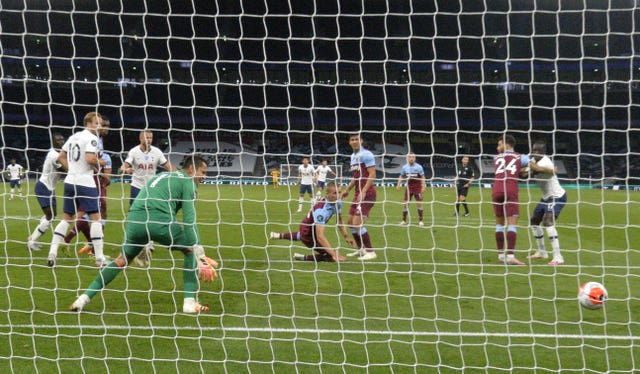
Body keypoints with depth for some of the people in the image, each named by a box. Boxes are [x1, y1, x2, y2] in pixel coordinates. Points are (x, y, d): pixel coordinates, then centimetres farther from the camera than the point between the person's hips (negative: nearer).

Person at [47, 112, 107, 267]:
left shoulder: (73, 137, 17)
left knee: (66, 218, 14)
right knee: (96, 218, -1)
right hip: (85, 183, -8)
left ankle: (52, 252, 6)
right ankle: (99, 257, -2)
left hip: (70, 181, 8)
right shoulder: (91, 138, -9)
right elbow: (90, 159, -23)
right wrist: (99, 163, -4)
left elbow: (60, 157, 20)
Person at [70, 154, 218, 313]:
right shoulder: (187, 182, 11)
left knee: (122, 260, 26)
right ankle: (189, 302, 8)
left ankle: (84, 298, 21)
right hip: (161, 220, -6)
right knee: (191, 251, 15)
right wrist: (200, 255, -1)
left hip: (134, 219, 6)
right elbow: (189, 219, 0)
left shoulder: (161, 176, 35)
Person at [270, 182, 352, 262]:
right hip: (307, 232, -9)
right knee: (331, 256, -18)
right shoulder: (321, 210, -42)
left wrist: (346, 236, -6)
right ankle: (304, 257, -2)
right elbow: (320, 236, -48)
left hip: (314, 229, 9)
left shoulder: (338, 203, -18)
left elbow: (339, 220, 3)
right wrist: (334, 254, -54)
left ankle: (280, 236, 61)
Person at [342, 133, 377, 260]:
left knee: (357, 223, -14)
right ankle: (361, 249, 25)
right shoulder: (353, 156, 15)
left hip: (366, 194, -9)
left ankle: (370, 252, -4)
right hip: (358, 193, 9)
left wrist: (363, 192, -24)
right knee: (350, 222, 12)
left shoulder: (366, 154, -12)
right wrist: (347, 190, 19)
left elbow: (372, 174, -18)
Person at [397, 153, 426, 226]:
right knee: (406, 204, -1)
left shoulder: (419, 167, -5)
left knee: (419, 203, -7)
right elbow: (401, 177, 11)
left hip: (417, 187, -2)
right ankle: (404, 220, 10)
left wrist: (423, 187, -11)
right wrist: (399, 184, -4)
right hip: (408, 187, 2)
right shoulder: (405, 167, 2)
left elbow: (422, 177, -2)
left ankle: (420, 221, 2)